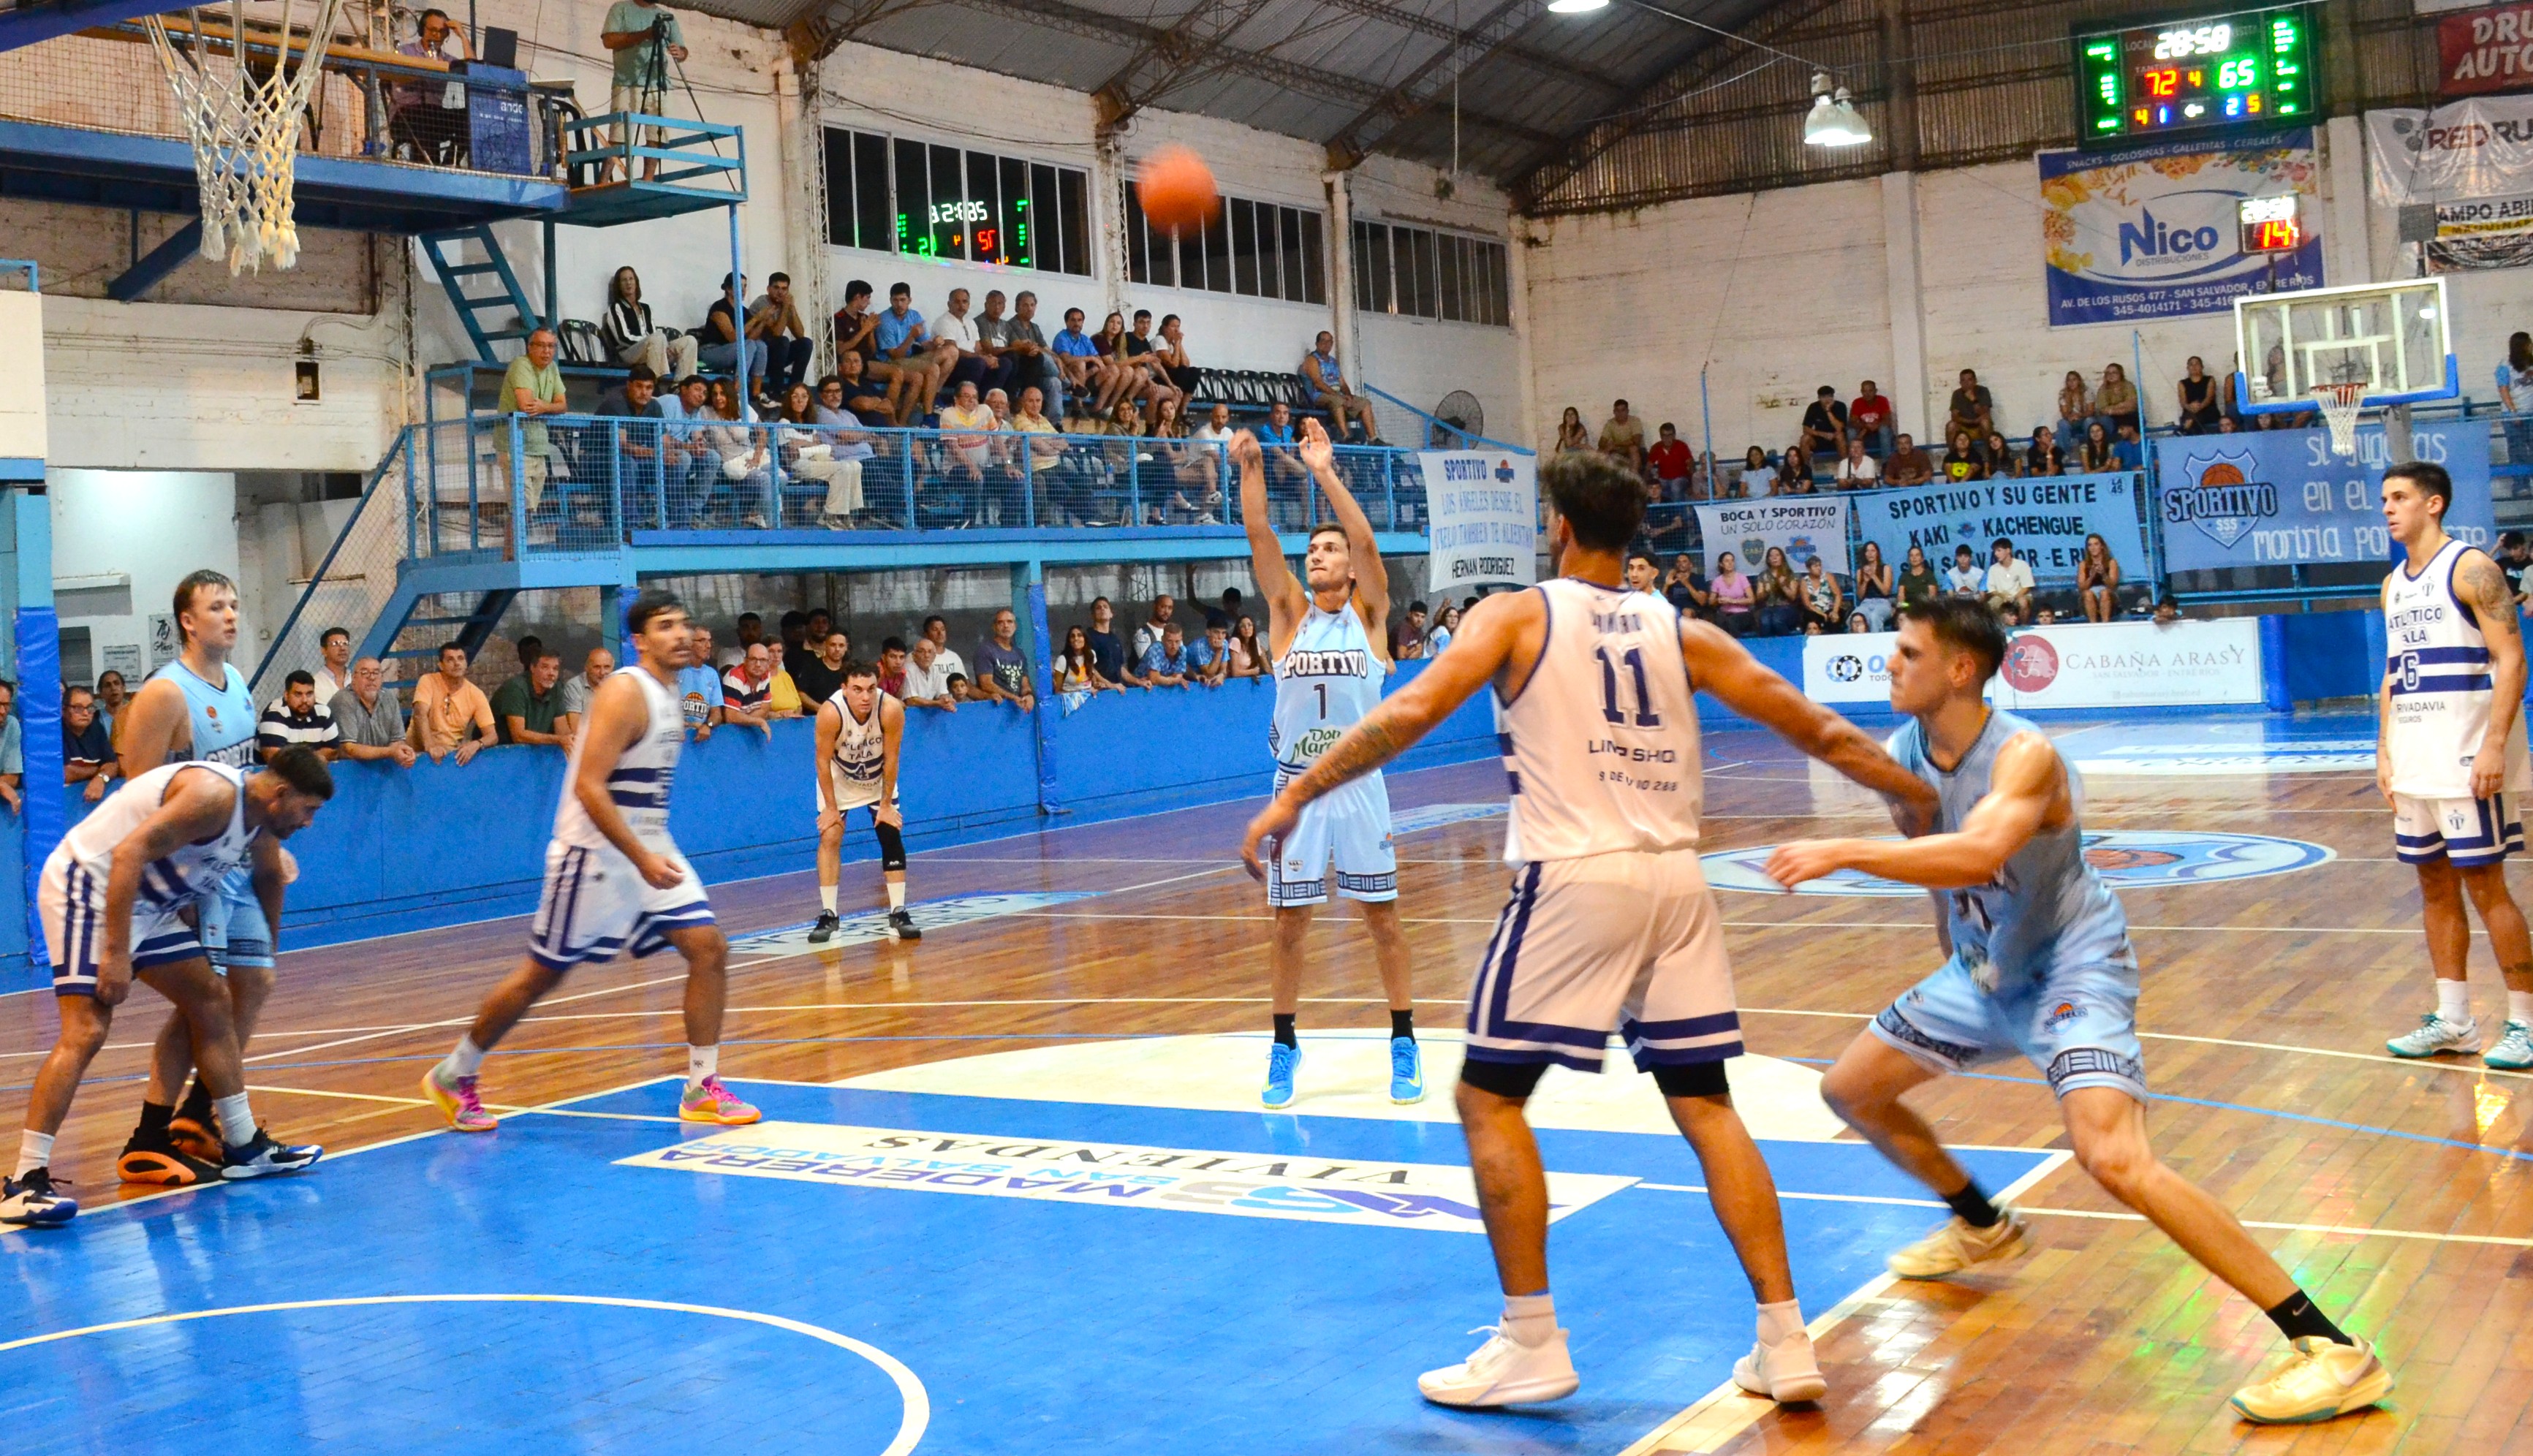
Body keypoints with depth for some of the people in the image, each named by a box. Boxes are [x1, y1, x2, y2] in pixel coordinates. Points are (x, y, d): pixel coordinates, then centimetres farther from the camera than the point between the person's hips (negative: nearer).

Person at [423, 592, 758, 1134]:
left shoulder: (669, 693, 10)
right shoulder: (625, 693, -18)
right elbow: (588, 787, -24)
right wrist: (642, 859, -28)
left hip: (650, 847, 8)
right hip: (596, 853, -8)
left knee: (710, 949, -4)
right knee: (542, 975, 2)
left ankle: (702, 1089, 3)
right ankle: (452, 1076, 20)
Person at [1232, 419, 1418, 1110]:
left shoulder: (1368, 613, 2)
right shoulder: (1289, 611, 5)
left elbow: (1367, 542, -15)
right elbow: (1260, 537, -8)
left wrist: (1325, 474, -23)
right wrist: (1251, 469, -22)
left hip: (1359, 786, -1)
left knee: (1383, 920, 4)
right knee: (1288, 923, 5)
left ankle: (1404, 1046, 14)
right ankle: (1284, 1049, 17)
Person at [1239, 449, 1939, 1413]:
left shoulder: (1516, 616, 3)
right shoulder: (1683, 633, 13)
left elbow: (1409, 714, -8)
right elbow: (1814, 729, 14)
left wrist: (1294, 797, -4)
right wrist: (1914, 795, 27)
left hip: (1574, 880, -5)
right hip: (1676, 881, 5)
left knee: (1490, 1097, 7)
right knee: (1706, 1106, 13)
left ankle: (1531, 1346, 6)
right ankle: (1784, 1345, 10)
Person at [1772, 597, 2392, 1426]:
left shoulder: (2024, 756, -28)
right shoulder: (1904, 753, -3)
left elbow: (1978, 856, -48)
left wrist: (1841, 853, -47)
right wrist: (1955, 962, 24)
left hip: (2072, 969, -9)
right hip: (1983, 970, 9)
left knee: (2114, 1158, -29)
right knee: (1850, 1089, 15)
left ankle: (2331, 1348, -23)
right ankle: (1983, 1227, 41)